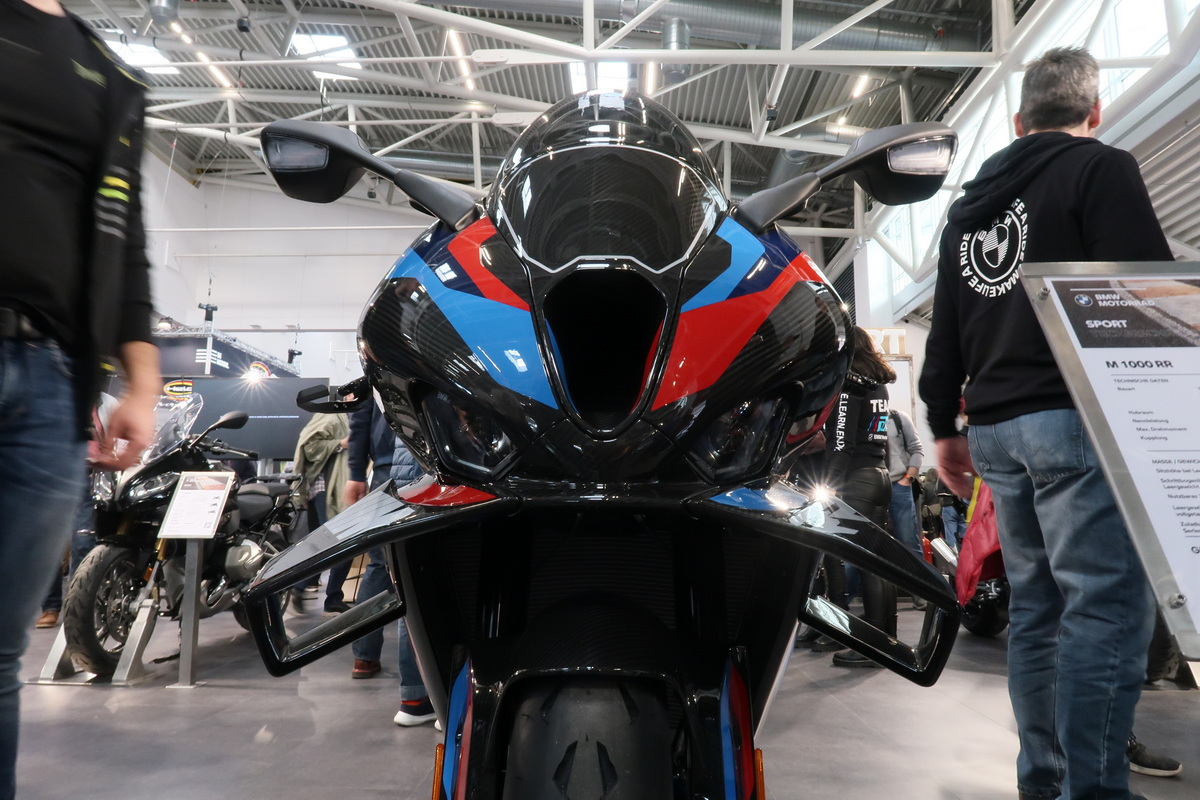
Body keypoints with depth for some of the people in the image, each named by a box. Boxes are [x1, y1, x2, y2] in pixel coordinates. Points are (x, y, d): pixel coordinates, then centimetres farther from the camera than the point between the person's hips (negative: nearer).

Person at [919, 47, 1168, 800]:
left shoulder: (967, 204, 20)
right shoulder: (1102, 169, 0)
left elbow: (946, 329, 20)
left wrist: (944, 427, 22)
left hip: (998, 427, 7)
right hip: (1079, 418, -7)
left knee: (1038, 605, 12)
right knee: (1109, 607, -6)